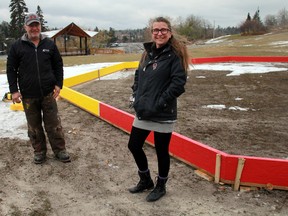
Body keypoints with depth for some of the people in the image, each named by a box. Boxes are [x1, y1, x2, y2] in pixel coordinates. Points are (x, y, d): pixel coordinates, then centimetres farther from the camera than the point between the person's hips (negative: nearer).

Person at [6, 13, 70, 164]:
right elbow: (11, 69, 3)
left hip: (48, 93, 1)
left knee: (54, 124, 6)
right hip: (28, 95, 0)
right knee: (34, 126, 10)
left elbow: (58, 65, 10)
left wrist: (58, 84, 1)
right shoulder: (17, 46, 0)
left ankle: (59, 150, 18)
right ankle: (39, 151, 25)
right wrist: (14, 90, -4)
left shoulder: (49, 44, 5)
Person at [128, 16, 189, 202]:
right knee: (134, 146, 15)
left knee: (161, 151, 8)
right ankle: (145, 180, 39)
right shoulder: (148, 53, 9)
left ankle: (160, 186, 33)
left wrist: (159, 103, -19)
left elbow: (178, 83, -18)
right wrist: (136, 95, 6)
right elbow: (138, 75, 19)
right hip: (142, 112, 7)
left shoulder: (175, 54, -11)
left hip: (163, 115, -7)